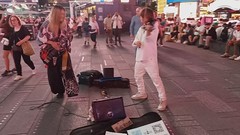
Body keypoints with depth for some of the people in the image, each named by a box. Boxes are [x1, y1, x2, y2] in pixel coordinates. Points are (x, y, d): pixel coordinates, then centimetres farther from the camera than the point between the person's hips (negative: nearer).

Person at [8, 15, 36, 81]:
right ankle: (19, 75, 14)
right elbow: (11, 39, 18)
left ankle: (33, 69, 34)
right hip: (15, 48, 5)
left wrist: (21, 42, -26)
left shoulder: (23, 28, -9)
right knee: (17, 62, 4)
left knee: (27, 60, 6)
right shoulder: (12, 30, 7)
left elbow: (28, 36, -18)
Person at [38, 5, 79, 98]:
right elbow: (40, 36, -7)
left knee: (67, 71, -5)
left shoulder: (64, 24, 0)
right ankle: (59, 91, 24)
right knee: (54, 73, 6)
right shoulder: (47, 24, -10)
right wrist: (51, 42, -18)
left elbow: (68, 37, 3)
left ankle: (71, 90, 4)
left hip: (63, 52, 2)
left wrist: (72, 30, -14)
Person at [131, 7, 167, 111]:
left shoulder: (154, 29, -10)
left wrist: (148, 30, -52)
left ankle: (163, 99, 6)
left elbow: (149, 38, -30)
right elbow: (135, 42, 12)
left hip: (150, 59, -7)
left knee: (156, 79, -5)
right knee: (137, 76, 20)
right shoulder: (141, 28, 9)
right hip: (139, 58, 8)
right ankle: (142, 93, 39)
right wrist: (135, 42, -12)